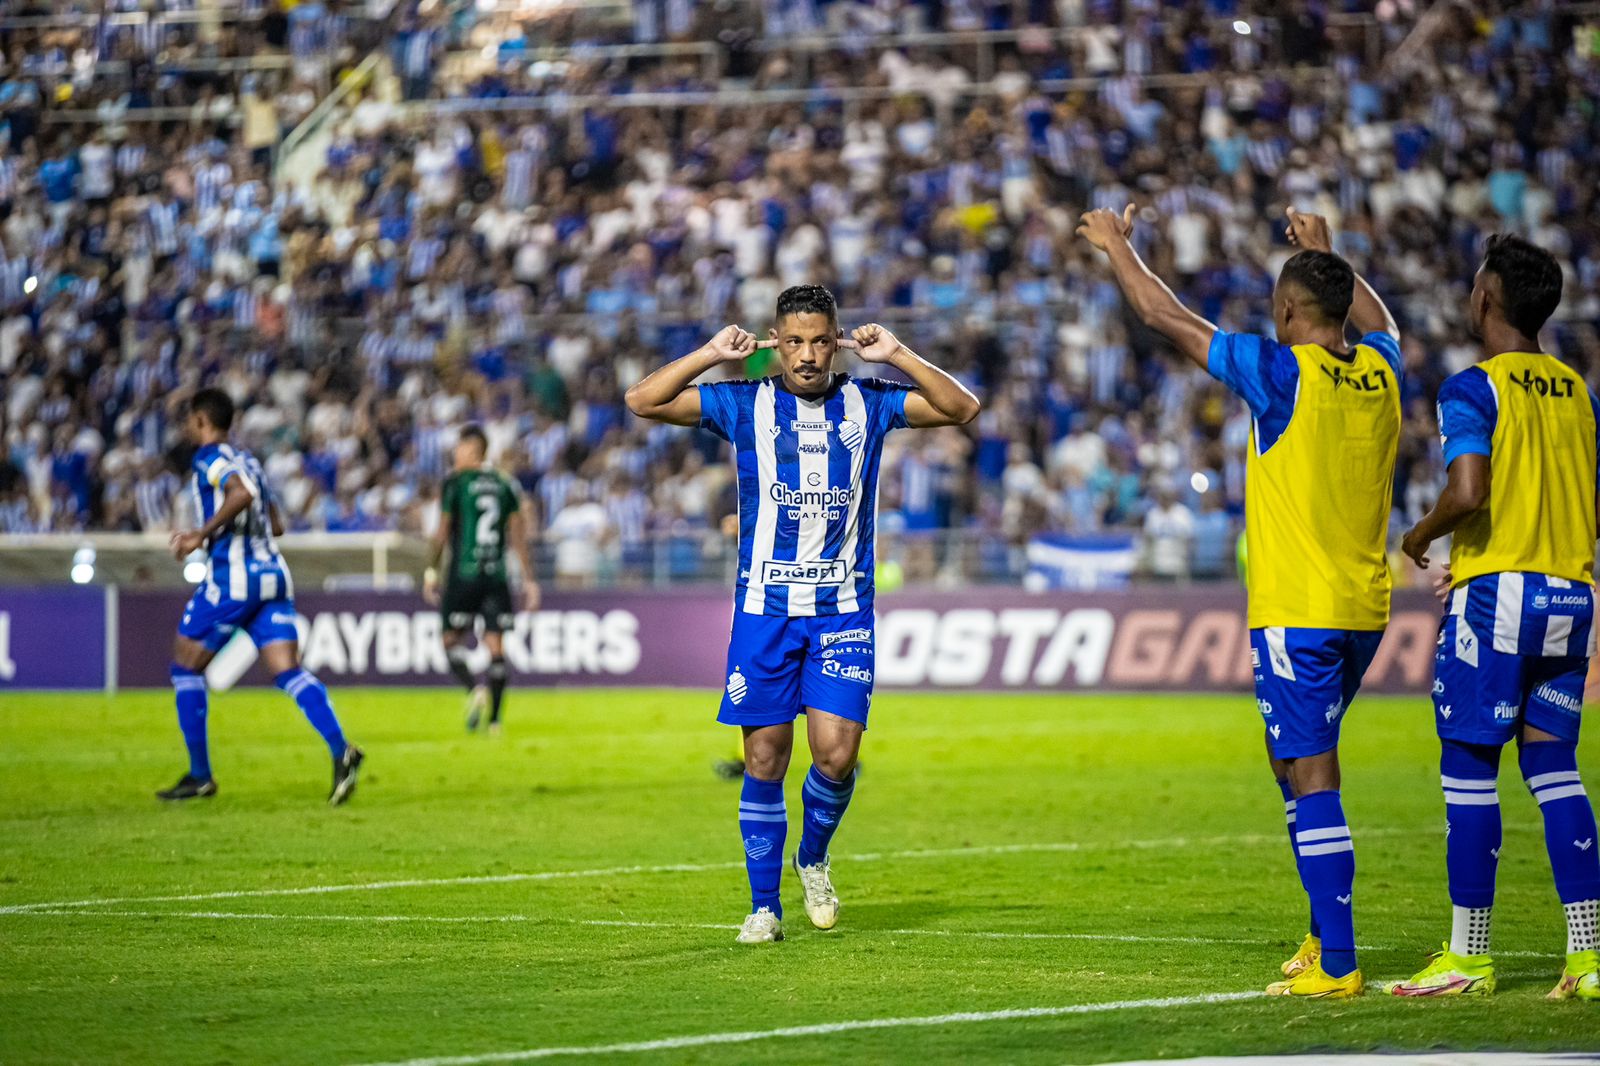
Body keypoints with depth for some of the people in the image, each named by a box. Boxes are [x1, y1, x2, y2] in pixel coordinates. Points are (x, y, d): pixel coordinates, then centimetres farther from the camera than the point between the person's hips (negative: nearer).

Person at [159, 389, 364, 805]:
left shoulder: (210, 457, -4)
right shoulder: (245, 459, 22)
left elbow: (242, 493, -24)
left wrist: (202, 534, -19)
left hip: (231, 580, -7)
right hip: (273, 576, 7)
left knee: (186, 667, 9)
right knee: (288, 671, -4)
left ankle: (200, 775, 10)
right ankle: (340, 750, -28)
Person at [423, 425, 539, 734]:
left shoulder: (455, 482, -2)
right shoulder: (506, 485, 9)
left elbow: (442, 532, -4)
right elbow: (518, 537, 7)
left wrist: (431, 572, 4)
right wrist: (528, 580, 9)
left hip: (464, 573, -4)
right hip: (497, 575, 4)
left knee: (451, 639, 7)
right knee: (496, 646, 3)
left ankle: (474, 688, -19)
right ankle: (494, 719, -1)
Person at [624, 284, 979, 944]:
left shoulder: (867, 404, 6)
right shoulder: (745, 405, 2)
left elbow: (961, 408, 3)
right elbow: (643, 401, -2)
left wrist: (897, 356, -5)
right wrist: (712, 355, -8)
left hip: (843, 607, 0)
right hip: (765, 605, 0)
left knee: (836, 753, -11)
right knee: (765, 759, 0)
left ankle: (813, 859, 18)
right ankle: (764, 906, 10)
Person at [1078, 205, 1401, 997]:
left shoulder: (1283, 372, -13)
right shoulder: (1380, 372, 5)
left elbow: (1165, 317, -3)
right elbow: (1378, 320, 32)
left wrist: (1116, 246, 11)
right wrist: (1326, 256, 43)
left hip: (1296, 611, -7)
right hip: (1363, 609, 7)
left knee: (1310, 777, -8)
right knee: (1296, 763, 21)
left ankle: (1336, 964, -11)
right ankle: (1327, 932, 23)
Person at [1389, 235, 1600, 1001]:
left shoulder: (1473, 389, -9)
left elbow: (1468, 492, -23)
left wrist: (1421, 536, -3)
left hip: (1496, 594, -7)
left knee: (1469, 772, 0)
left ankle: (1468, 958, 3)